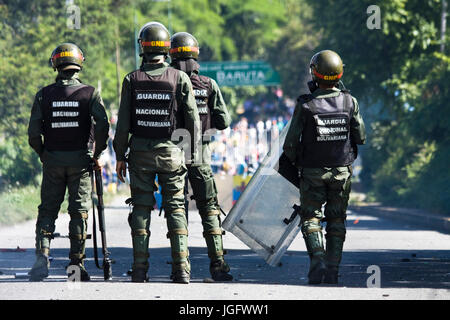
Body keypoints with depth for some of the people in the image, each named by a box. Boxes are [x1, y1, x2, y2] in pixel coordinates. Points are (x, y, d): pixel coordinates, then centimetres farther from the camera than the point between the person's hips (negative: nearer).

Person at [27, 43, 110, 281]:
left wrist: (43, 155, 13)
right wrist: (96, 154, 2)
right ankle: (77, 263, 4)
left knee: (47, 210, 9)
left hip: (52, 160, 1)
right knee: (79, 211, 6)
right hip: (80, 160, -1)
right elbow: (102, 126, -11)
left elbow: (33, 132, -3)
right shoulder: (90, 93, -2)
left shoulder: (44, 95, 1)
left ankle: (42, 252, -11)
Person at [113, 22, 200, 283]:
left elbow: (123, 124, -2)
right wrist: (193, 151, 8)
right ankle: (181, 268, -3)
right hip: (171, 152, 0)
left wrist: (120, 156, 6)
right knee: (176, 207, 5)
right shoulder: (180, 79, -4)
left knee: (141, 209, 6)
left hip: (140, 153, 0)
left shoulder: (132, 80, -3)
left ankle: (140, 269, 2)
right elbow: (193, 120, -3)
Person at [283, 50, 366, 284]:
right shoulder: (350, 102, -6)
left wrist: (294, 160, 9)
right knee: (336, 221, 11)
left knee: (310, 218, 7)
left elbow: (291, 144, -9)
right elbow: (361, 137, 0)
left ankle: (318, 262, -12)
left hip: (313, 171, -2)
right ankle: (332, 271, 8)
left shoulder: (305, 105, -13)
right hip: (342, 171, 2)